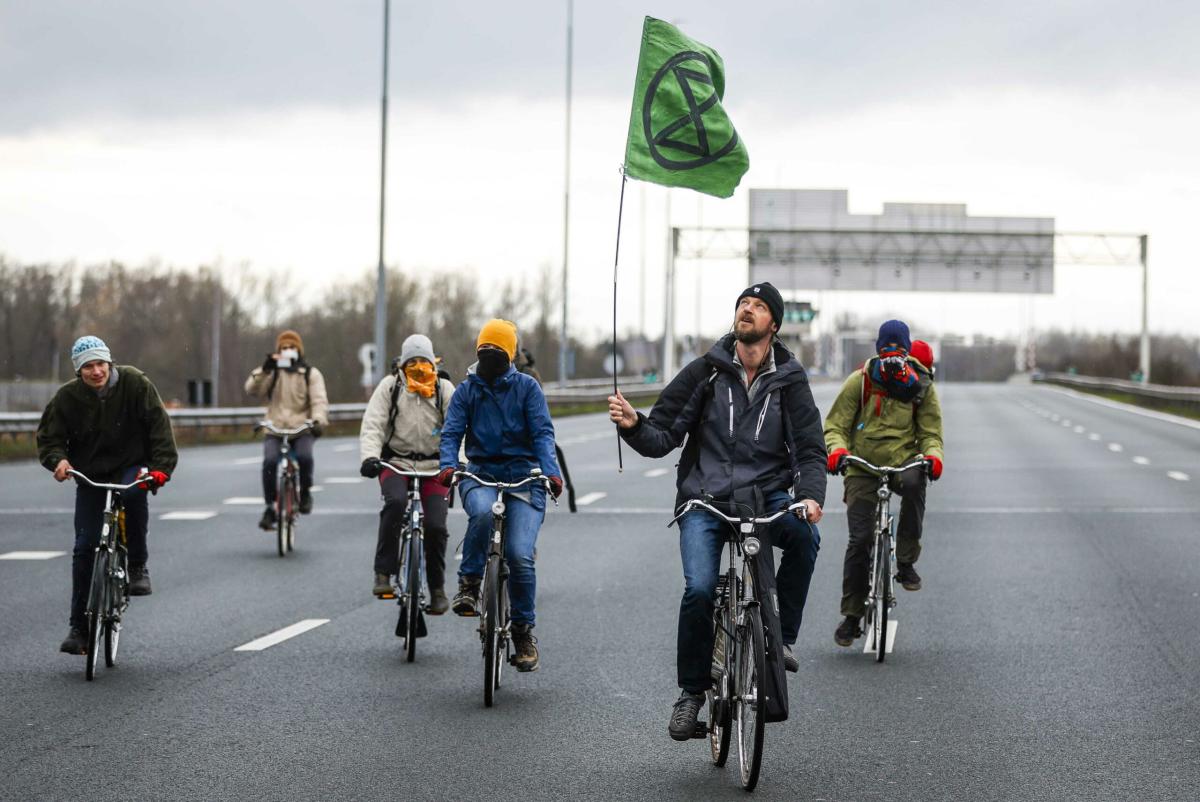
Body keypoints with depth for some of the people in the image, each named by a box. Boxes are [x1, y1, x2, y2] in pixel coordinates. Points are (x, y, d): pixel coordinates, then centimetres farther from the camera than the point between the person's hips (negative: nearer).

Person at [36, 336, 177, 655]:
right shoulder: (67, 397, -8)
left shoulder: (134, 383, -12)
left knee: (134, 494, -38)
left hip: (130, 467, -2)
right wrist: (58, 460, -22)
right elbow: (48, 437, 0)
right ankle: (79, 626, 6)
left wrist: (162, 466, -22)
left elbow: (158, 425, -11)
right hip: (90, 474, 2)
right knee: (85, 548, -3)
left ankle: (138, 567, -15)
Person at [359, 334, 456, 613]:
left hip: (434, 466, 1)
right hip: (396, 462, -1)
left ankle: (437, 588, 8)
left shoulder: (444, 389, 4)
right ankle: (383, 573, -26)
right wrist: (369, 457, -24)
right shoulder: (390, 386, 2)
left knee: (436, 526, -12)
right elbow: (372, 425, -6)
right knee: (395, 502, -32)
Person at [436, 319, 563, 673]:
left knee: (520, 555, -16)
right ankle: (469, 583, -18)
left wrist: (551, 471, -21)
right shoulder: (467, 390, 8)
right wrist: (448, 465, -21)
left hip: (523, 477, -1)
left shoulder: (527, 387, 3)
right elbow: (451, 432, 0)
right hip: (480, 473, 1)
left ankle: (523, 631, 2)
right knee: (482, 511, -37)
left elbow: (542, 432, -4)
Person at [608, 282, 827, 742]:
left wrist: (810, 496, -19)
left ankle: (782, 636, -14)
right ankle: (692, 690, -1)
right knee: (699, 588, -21)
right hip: (705, 499, 0)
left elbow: (810, 450, 1)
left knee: (804, 536, -32)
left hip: (766, 496, 0)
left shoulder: (789, 382, 5)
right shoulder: (704, 373, 4)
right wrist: (633, 426, -20)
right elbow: (662, 438, 3)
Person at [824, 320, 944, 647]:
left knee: (914, 484, -37)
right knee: (860, 540, -9)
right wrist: (837, 450, -23)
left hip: (903, 461, 0)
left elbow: (930, 431, 6)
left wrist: (932, 455, -17)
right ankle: (852, 616, 4)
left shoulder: (921, 386, 3)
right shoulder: (860, 381, -1)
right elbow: (835, 425, 0)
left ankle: (905, 563, -21)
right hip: (862, 466, 0)